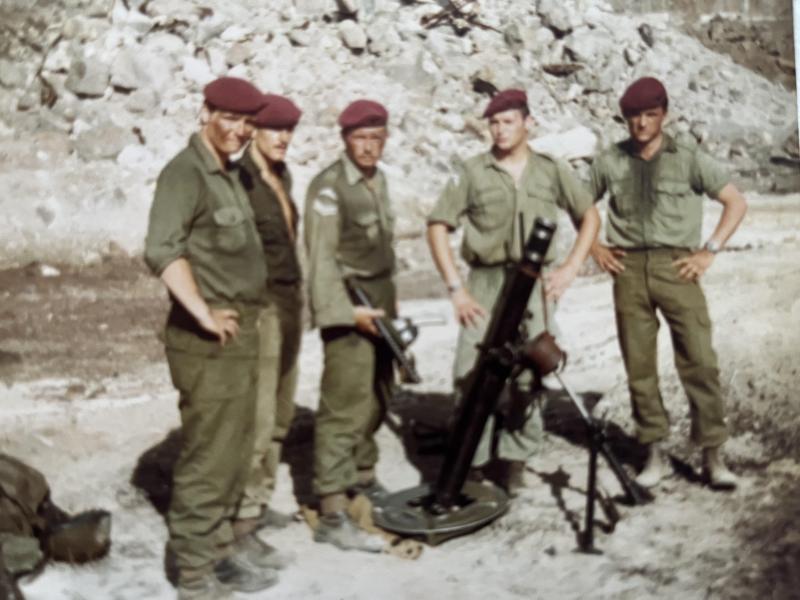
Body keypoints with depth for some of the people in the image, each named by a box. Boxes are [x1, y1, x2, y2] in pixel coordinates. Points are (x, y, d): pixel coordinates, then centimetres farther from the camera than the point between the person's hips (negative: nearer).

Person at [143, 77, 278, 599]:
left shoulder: (230, 173, 16)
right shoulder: (186, 172, -14)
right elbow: (162, 250, -27)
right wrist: (203, 312, -25)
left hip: (242, 332, 10)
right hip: (209, 340, -9)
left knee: (235, 452, 18)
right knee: (207, 457, -4)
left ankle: (220, 543, 32)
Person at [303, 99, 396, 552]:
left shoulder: (377, 180, 13)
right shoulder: (329, 187, -13)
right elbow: (322, 257, -17)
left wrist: (388, 303, 17)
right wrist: (346, 311, -23)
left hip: (381, 299, 9)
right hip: (351, 303, -9)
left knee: (376, 396, 17)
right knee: (345, 406, -10)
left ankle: (362, 473, 36)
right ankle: (333, 514, -7)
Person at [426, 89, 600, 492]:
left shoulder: (551, 171, 8)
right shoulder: (473, 172, 3)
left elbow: (589, 217, 16)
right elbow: (438, 226, 2)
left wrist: (571, 268, 3)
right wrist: (455, 288, -5)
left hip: (535, 283, 1)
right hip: (485, 282, -1)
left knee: (528, 376, 3)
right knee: (471, 373, -8)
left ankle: (515, 461, 17)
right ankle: (467, 463, 3)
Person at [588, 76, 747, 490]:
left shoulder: (689, 159, 2)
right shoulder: (610, 161, 8)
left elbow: (736, 202, 4)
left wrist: (709, 251, -3)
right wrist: (594, 247, 7)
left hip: (676, 267, -2)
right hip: (628, 269, 2)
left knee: (699, 360, -7)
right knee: (639, 365, 5)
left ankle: (712, 455, 1)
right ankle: (655, 454, 15)